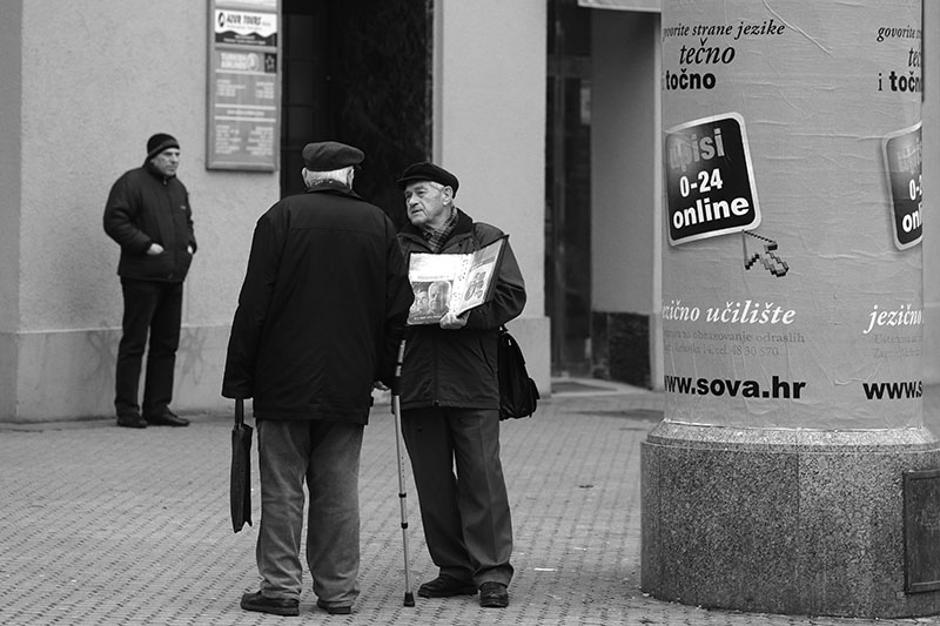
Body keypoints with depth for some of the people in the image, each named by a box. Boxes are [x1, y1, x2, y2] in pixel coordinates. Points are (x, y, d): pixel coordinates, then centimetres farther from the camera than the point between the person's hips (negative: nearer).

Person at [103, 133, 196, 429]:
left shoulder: (178, 188, 18)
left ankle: (158, 407, 15)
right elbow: (115, 221, -13)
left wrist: (189, 244, 12)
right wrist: (146, 245, -18)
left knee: (166, 345, 9)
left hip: (173, 277, 8)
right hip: (142, 276, -8)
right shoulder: (132, 183, -7)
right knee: (134, 344, -5)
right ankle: (126, 409, -3)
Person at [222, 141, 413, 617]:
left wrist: (239, 377, -3)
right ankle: (337, 589, 10)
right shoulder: (377, 224, 5)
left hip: (284, 381, -3)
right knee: (338, 489, 8)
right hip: (349, 384, 3)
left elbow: (254, 304, -7)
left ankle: (280, 586, 2)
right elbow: (399, 305, 6)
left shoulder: (282, 217, -4)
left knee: (282, 487, 2)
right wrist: (383, 369, 16)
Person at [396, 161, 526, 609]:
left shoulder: (486, 239, 7)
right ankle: (454, 570, 13)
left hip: (472, 380, -4)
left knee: (481, 476, -7)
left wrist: (469, 316, -15)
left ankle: (492, 572, -4)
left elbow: (512, 297, 0)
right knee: (433, 483, 5)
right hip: (418, 381, 4)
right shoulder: (399, 246, 17)